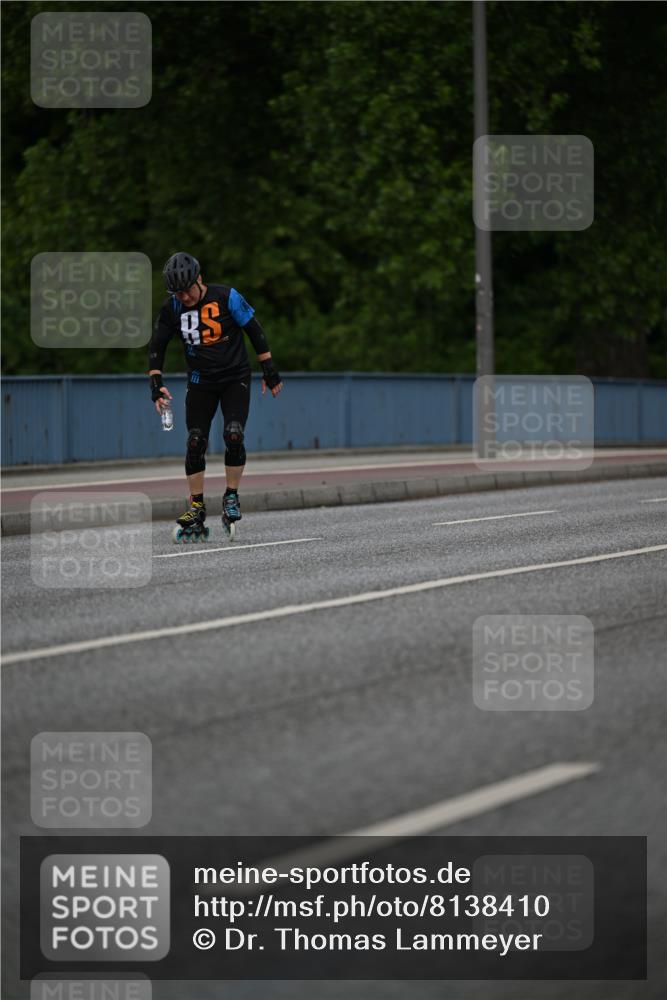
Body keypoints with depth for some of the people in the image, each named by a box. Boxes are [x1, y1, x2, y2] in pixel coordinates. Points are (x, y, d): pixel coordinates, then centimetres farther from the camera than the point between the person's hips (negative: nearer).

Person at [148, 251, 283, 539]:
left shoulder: (226, 297, -15)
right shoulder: (172, 308, -8)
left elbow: (255, 332, -7)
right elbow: (157, 346, 3)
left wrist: (270, 373, -5)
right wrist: (156, 383, -9)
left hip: (235, 378, -3)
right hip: (201, 382, 3)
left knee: (233, 436, -18)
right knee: (195, 443, -2)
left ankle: (231, 497, 0)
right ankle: (197, 509, 8)